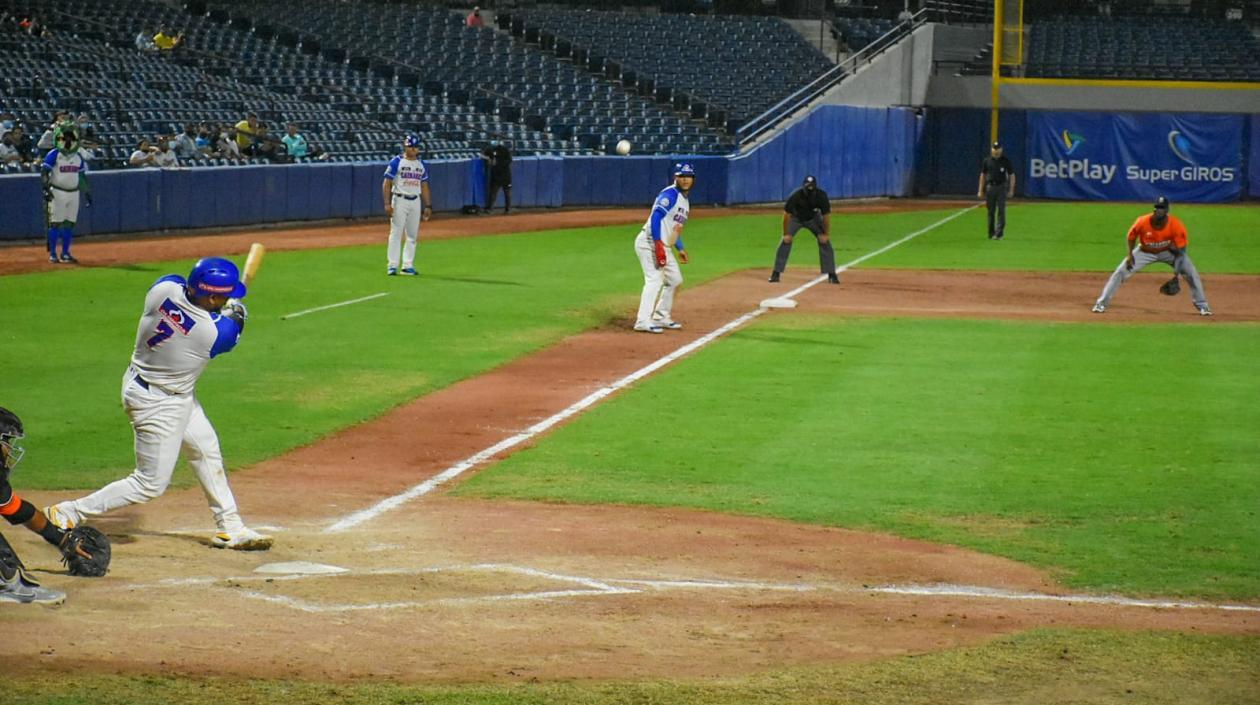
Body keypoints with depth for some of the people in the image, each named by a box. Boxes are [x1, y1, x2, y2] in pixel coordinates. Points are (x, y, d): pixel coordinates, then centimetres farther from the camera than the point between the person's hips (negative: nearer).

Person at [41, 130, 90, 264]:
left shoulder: (79, 157, 10)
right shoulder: (54, 155, -6)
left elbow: (82, 176, 19)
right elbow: (44, 173, -9)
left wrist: (87, 192, 17)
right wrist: (46, 189, -19)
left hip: (74, 193, 5)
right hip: (57, 193, -5)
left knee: (69, 224, 6)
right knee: (55, 223, -5)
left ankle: (65, 253, 14)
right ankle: (52, 254, 1)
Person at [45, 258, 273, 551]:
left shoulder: (165, 287, -18)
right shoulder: (218, 332, -31)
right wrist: (236, 315, 15)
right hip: (159, 404, -9)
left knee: (206, 451, 21)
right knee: (150, 484, 5)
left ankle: (230, 527, 32)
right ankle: (67, 513, 9)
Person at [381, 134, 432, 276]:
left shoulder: (421, 165, 12)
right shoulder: (396, 162, -4)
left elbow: (424, 186, 15)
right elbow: (387, 183, -6)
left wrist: (428, 206, 9)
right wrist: (387, 204, -15)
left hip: (415, 202, 5)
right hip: (400, 200, -5)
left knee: (413, 235, 5)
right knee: (396, 233, -7)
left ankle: (408, 265, 10)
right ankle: (392, 265, -5)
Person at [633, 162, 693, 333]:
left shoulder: (685, 201, 18)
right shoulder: (670, 194, -13)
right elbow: (656, 217, -24)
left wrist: (680, 249, 21)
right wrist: (658, 245, -31)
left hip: (663, 248, 10)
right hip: (649, 243, -10)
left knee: (675, 279, 17)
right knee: (654, 279, -20)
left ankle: (661, 317, 25)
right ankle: (643, 321, -25)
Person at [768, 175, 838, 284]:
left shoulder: (821, 196, -30)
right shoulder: (795, 196, -34)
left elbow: (826, 215, -18)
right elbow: (787, 214, -24)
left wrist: (826, 234, -17)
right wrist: (786, 234, -23)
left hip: (813, 219, 1)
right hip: (796, 218, -1)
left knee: (825, 242, -10)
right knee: (786, 241, -15)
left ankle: (831, 274, -2)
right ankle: (776, 273, -7)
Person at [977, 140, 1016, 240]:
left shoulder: (1005, 161, 1)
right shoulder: (987, 161, 7)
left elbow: (1011, 175, 3)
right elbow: (983, 175, 13)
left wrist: (1011, 190, -4)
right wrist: (980, 190, 8)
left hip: (1001, 187, -3)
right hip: (990, 187, 3)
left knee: (1001, 210, -10)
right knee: (991, 211, 5)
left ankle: (999, 233, -14)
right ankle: (991, 233, 12)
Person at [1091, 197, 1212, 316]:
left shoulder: (1175, 225, -32)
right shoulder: (1142, 222, -30)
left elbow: (1180, 249, -27)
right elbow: (1131, 237, -8)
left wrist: (1177, 273, -34)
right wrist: (1129, 255, -20)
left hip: (1168, 251, 0)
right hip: (1145, 252, 0)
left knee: (1191, 273, -14)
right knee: (1121, 272, -11)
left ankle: (1202, 306, 4)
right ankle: (1101, 303, 0)